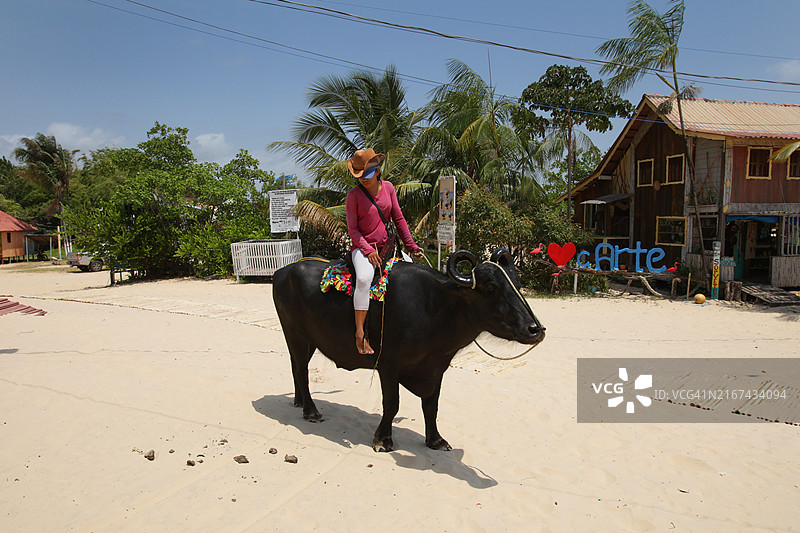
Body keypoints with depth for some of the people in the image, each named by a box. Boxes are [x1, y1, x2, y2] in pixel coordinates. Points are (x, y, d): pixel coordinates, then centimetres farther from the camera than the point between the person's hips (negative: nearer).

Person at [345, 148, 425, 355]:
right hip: (362, 247, -5)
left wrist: (411, 245, 6)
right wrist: (368, 250, -17)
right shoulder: (354, 194, -6)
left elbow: (399, 219, 10)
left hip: (385, 245, 5)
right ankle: (359, 333, -27)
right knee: (364, 278, -33)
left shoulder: (388, 187, 5)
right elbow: (352, 229, -6)